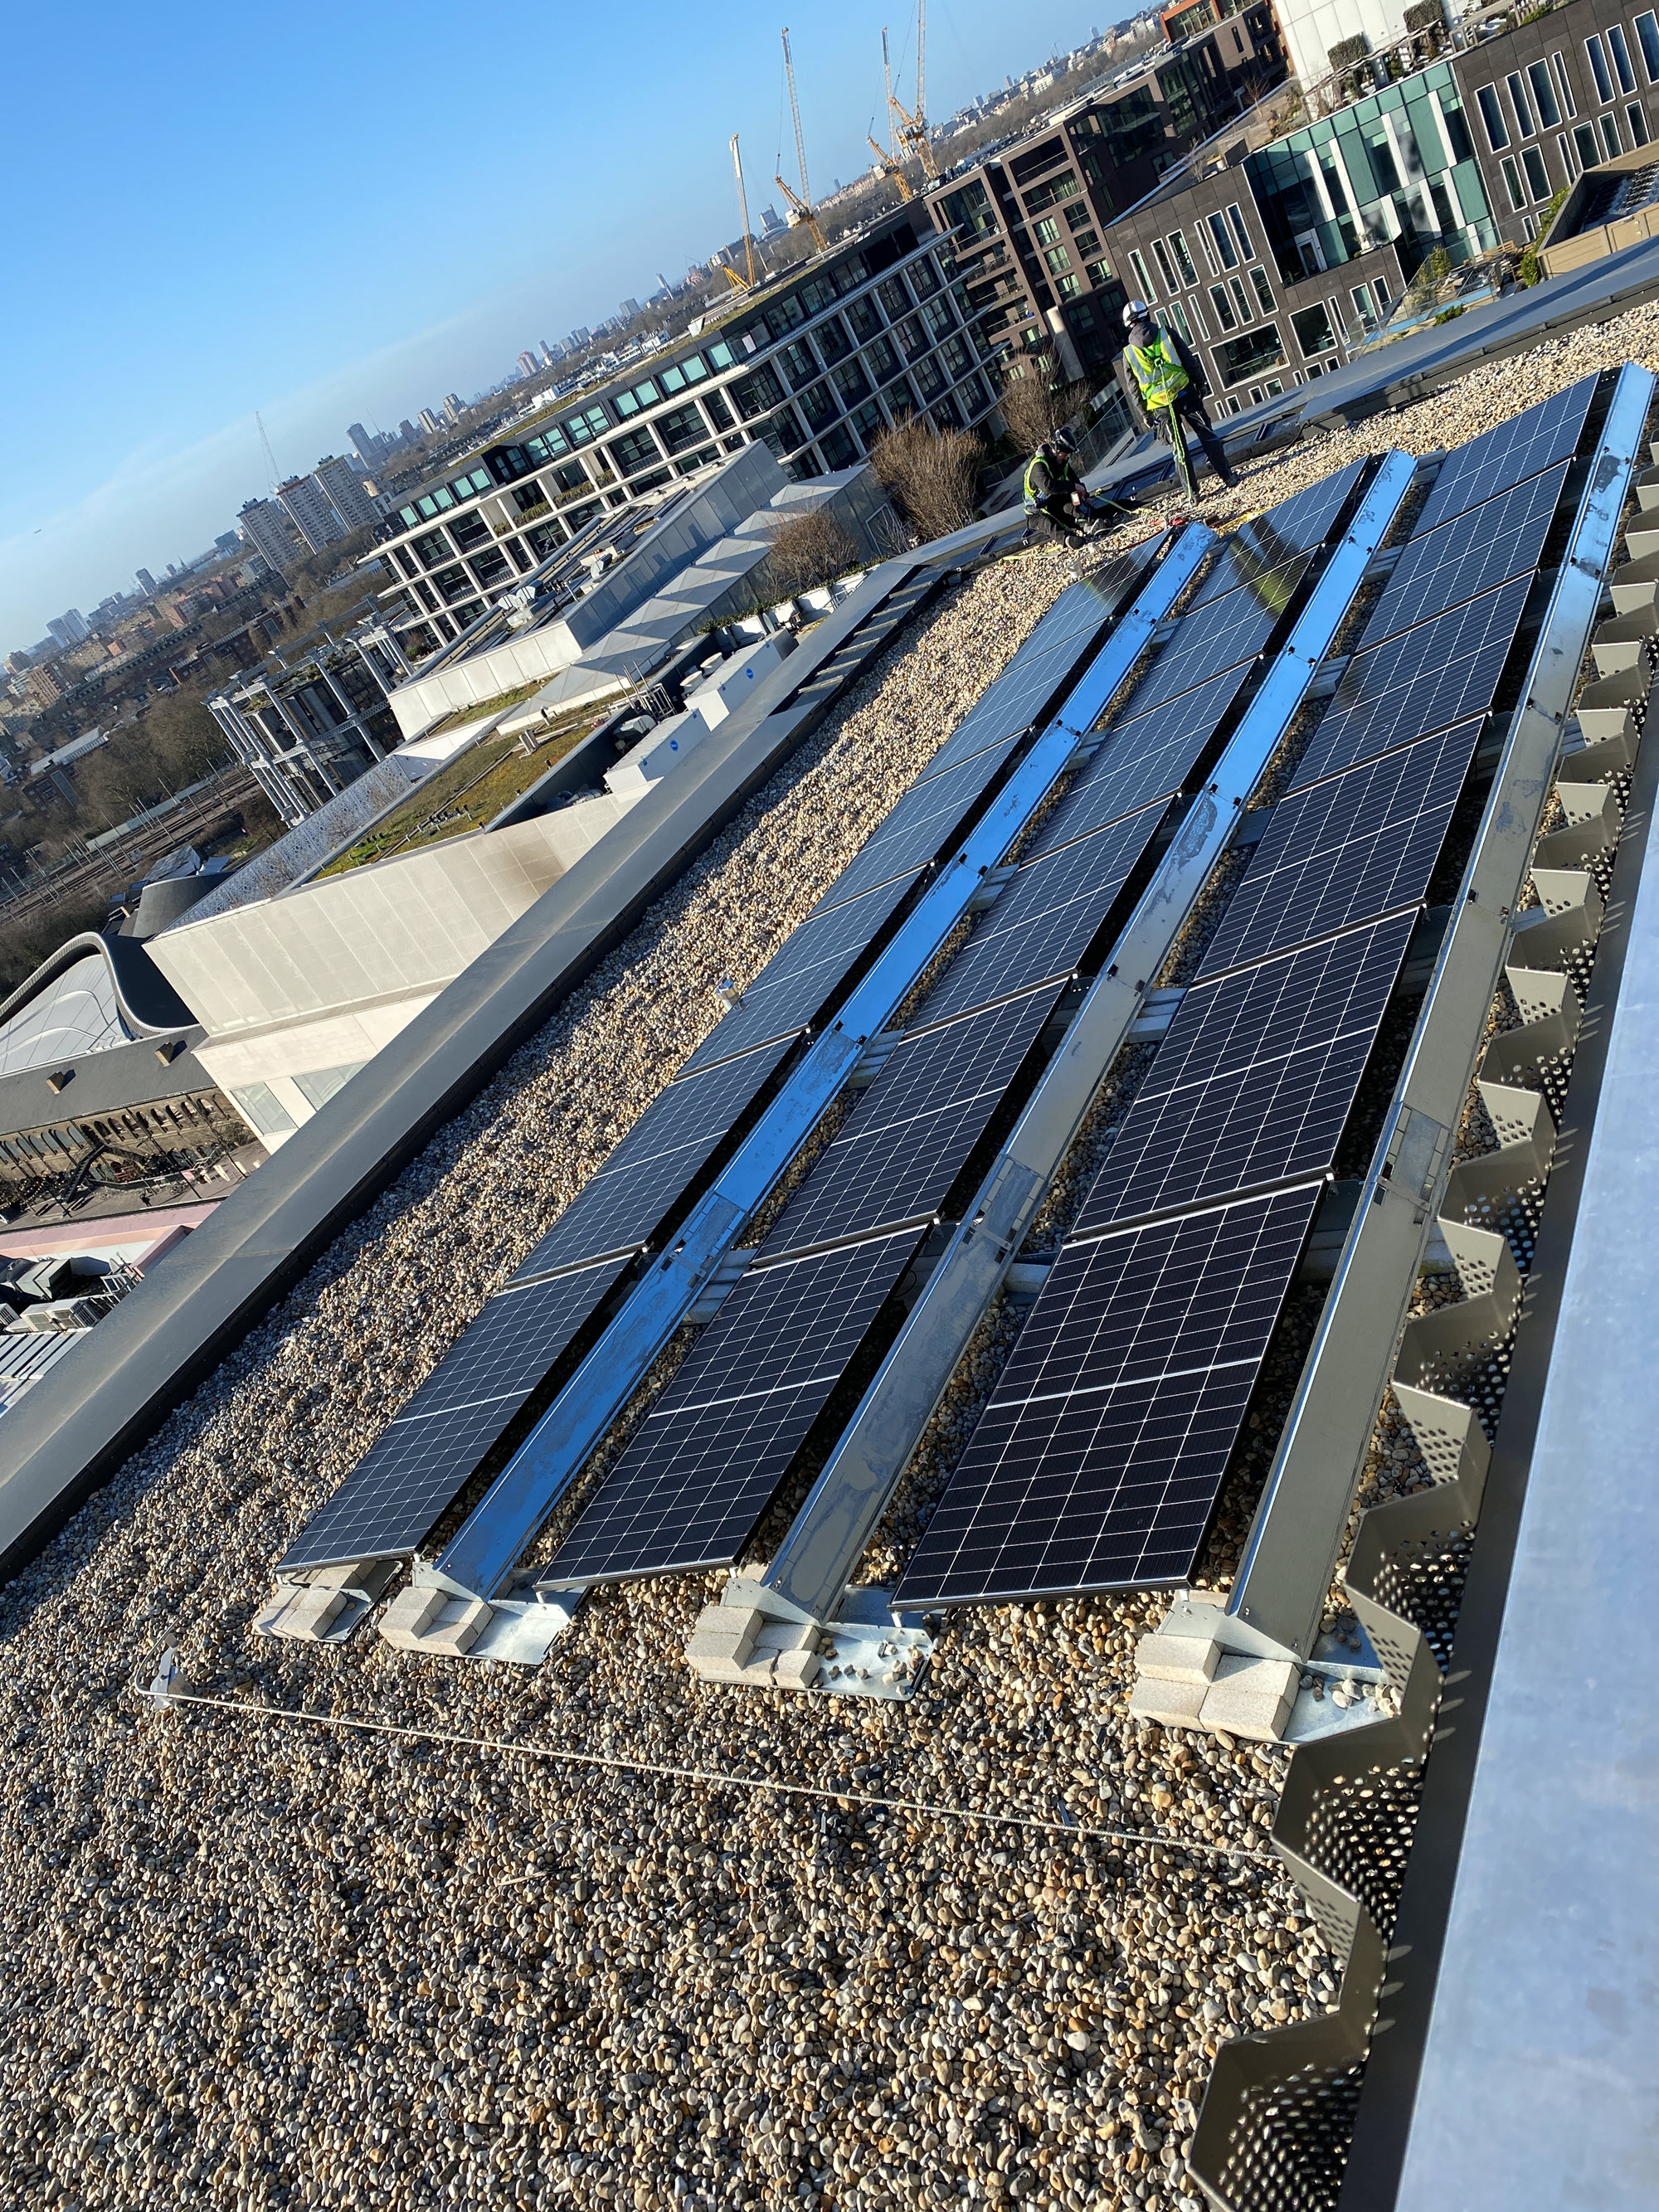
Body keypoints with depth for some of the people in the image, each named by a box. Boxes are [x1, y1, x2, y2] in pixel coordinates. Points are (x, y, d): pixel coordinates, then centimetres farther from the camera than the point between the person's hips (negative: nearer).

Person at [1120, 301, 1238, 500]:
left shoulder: (1128, 353, 2)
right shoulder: (1168, 334, 0)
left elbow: (1134, 388, 4)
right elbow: (1190, 362, 0)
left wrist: (1146, 414, 11)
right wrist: (1201, 384, 8)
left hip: (1160, 405, 1)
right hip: (1184, 394, -1)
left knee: (1178, 447, 10)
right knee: (1207, 436, 8)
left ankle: (1192, 491, 8)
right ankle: (1228, 478, 9)